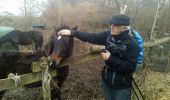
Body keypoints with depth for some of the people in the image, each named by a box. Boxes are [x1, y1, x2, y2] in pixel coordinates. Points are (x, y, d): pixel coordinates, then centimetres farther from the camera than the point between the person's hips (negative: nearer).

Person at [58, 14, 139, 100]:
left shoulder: (132, 43, -22)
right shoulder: (109, 35, -6)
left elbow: (130, 68, -25)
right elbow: (92, 37, -4)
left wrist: (110, 58, -26)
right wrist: (72, 33, -10)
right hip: (107, 80, 6)